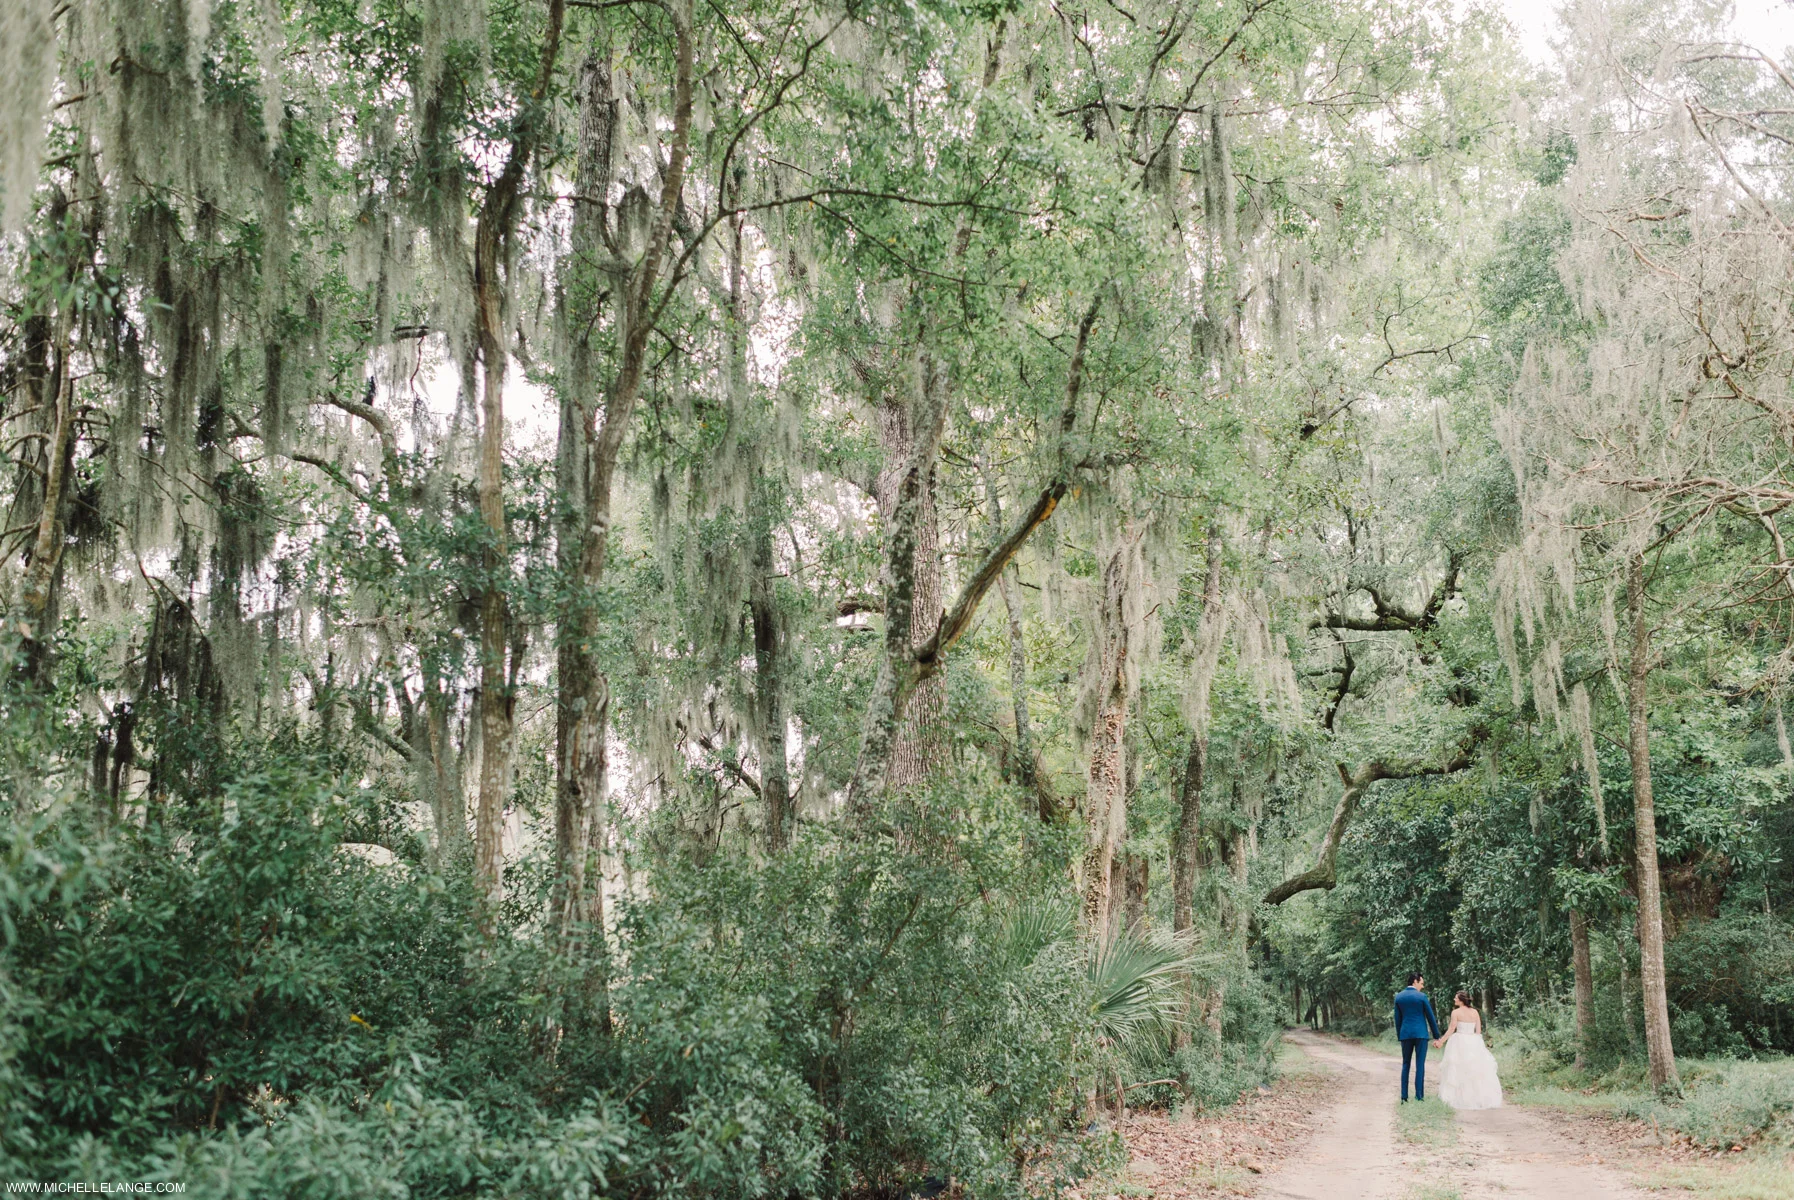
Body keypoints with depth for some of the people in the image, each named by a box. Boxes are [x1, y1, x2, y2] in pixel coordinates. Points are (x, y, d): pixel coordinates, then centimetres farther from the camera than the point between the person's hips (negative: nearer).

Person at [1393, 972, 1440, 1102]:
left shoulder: (1399, 996, 5)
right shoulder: (1422, 996, -6)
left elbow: (1397, 1018, 8)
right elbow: (1431, 1017, -2)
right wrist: (1436, 1035, 6)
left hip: (1405, 1033, 3)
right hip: (1421, 1033, -3)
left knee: (1405, 1065, 9)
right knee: (1420, 1065, -1)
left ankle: (1404, 1096, 5)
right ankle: (1419, 1096, -5)